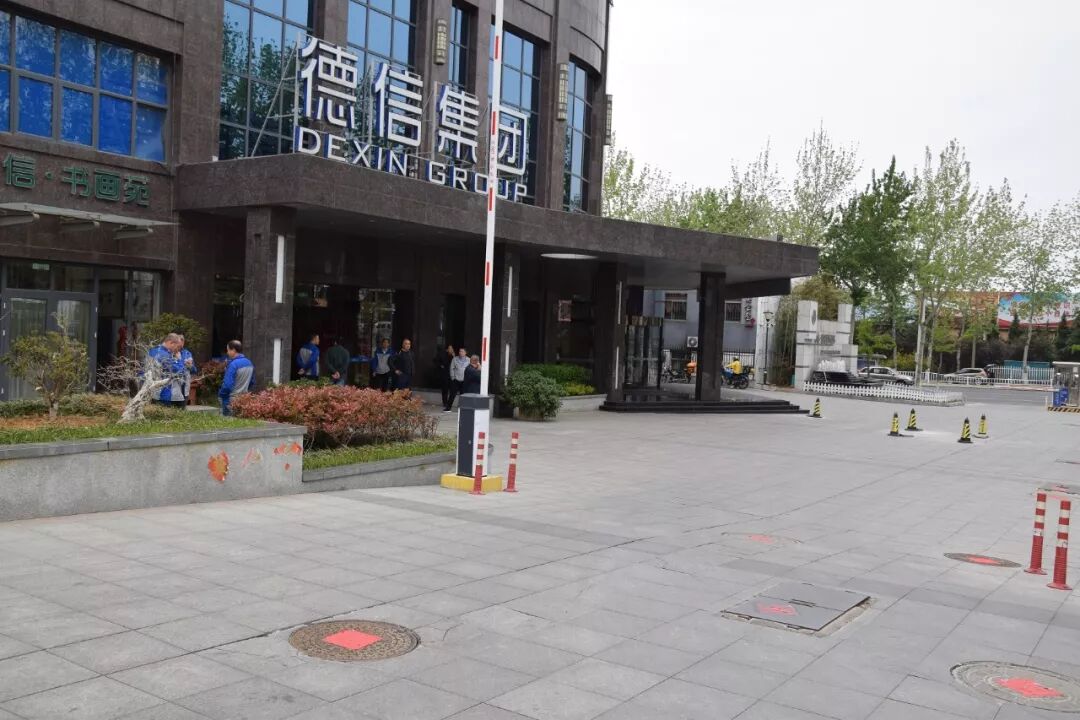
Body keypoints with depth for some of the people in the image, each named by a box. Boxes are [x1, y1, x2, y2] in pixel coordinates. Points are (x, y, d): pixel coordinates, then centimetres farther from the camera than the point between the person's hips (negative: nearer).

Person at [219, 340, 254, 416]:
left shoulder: (233, 364, -19)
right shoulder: (249, 363, 5)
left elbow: (227, 385, -21)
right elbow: (252, 381, 15)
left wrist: (220, 394, -5)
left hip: (231, 401, -7)